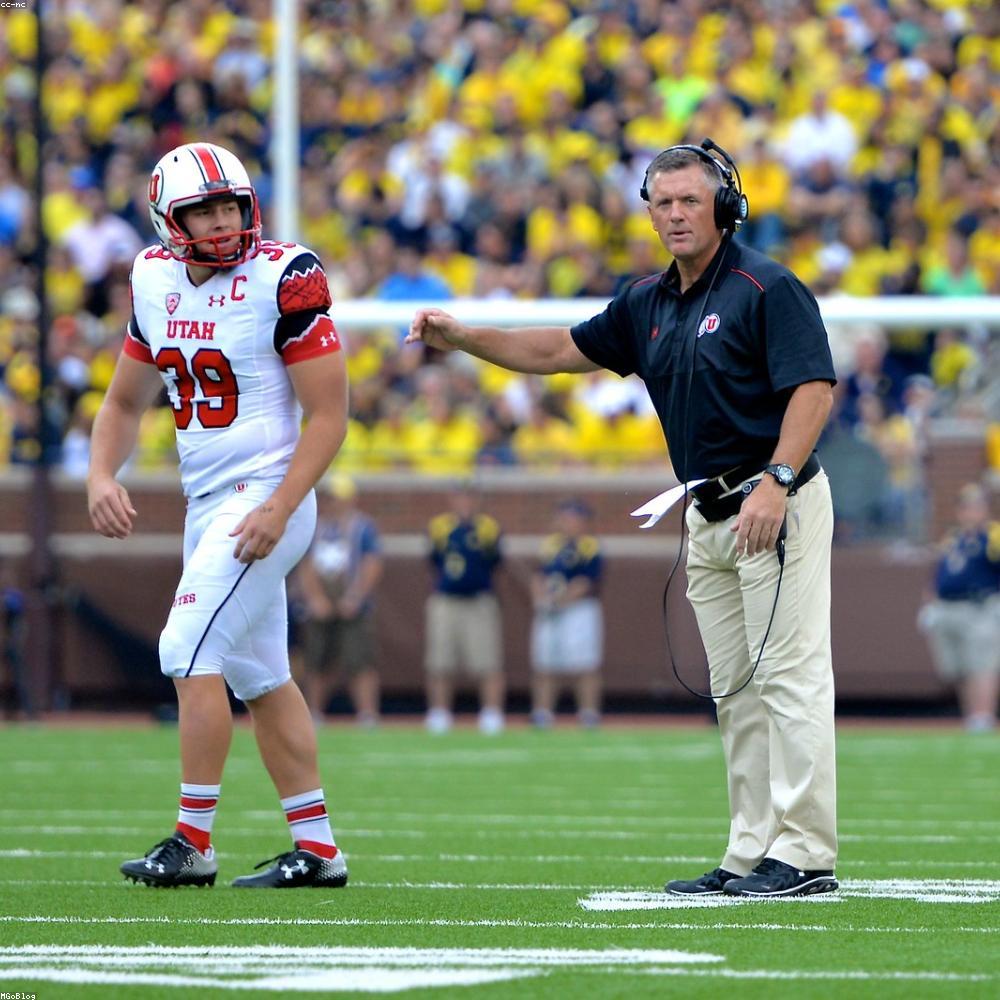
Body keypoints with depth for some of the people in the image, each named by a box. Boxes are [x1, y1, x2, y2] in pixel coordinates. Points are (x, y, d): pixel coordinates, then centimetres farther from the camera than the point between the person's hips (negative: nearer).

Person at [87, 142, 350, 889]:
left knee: (191, 653, -14)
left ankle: (193, 842, -8)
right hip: (207, 502, 8)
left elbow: (329, 414, -14)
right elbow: (125, 403, 17)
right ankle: (317, 848, 18)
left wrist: (278, 511, -22)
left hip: (264, 497, -8)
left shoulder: (284, 280, -14)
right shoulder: (157, 282, 6)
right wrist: (102, 478, -1)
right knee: (259, 676, 11)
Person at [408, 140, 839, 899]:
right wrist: (462, 337, 14)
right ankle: (751, 853, 11)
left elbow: (815, 387, -17)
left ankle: (805, 854, -12)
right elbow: (560, 350, 23)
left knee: (790, 673, -11)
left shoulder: (767, 288, -9)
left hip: (778, 506, -9)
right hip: (707, 517, 9)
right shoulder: (649, 304, 15)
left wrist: (776, 482, -26)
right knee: (734, 691, 8)